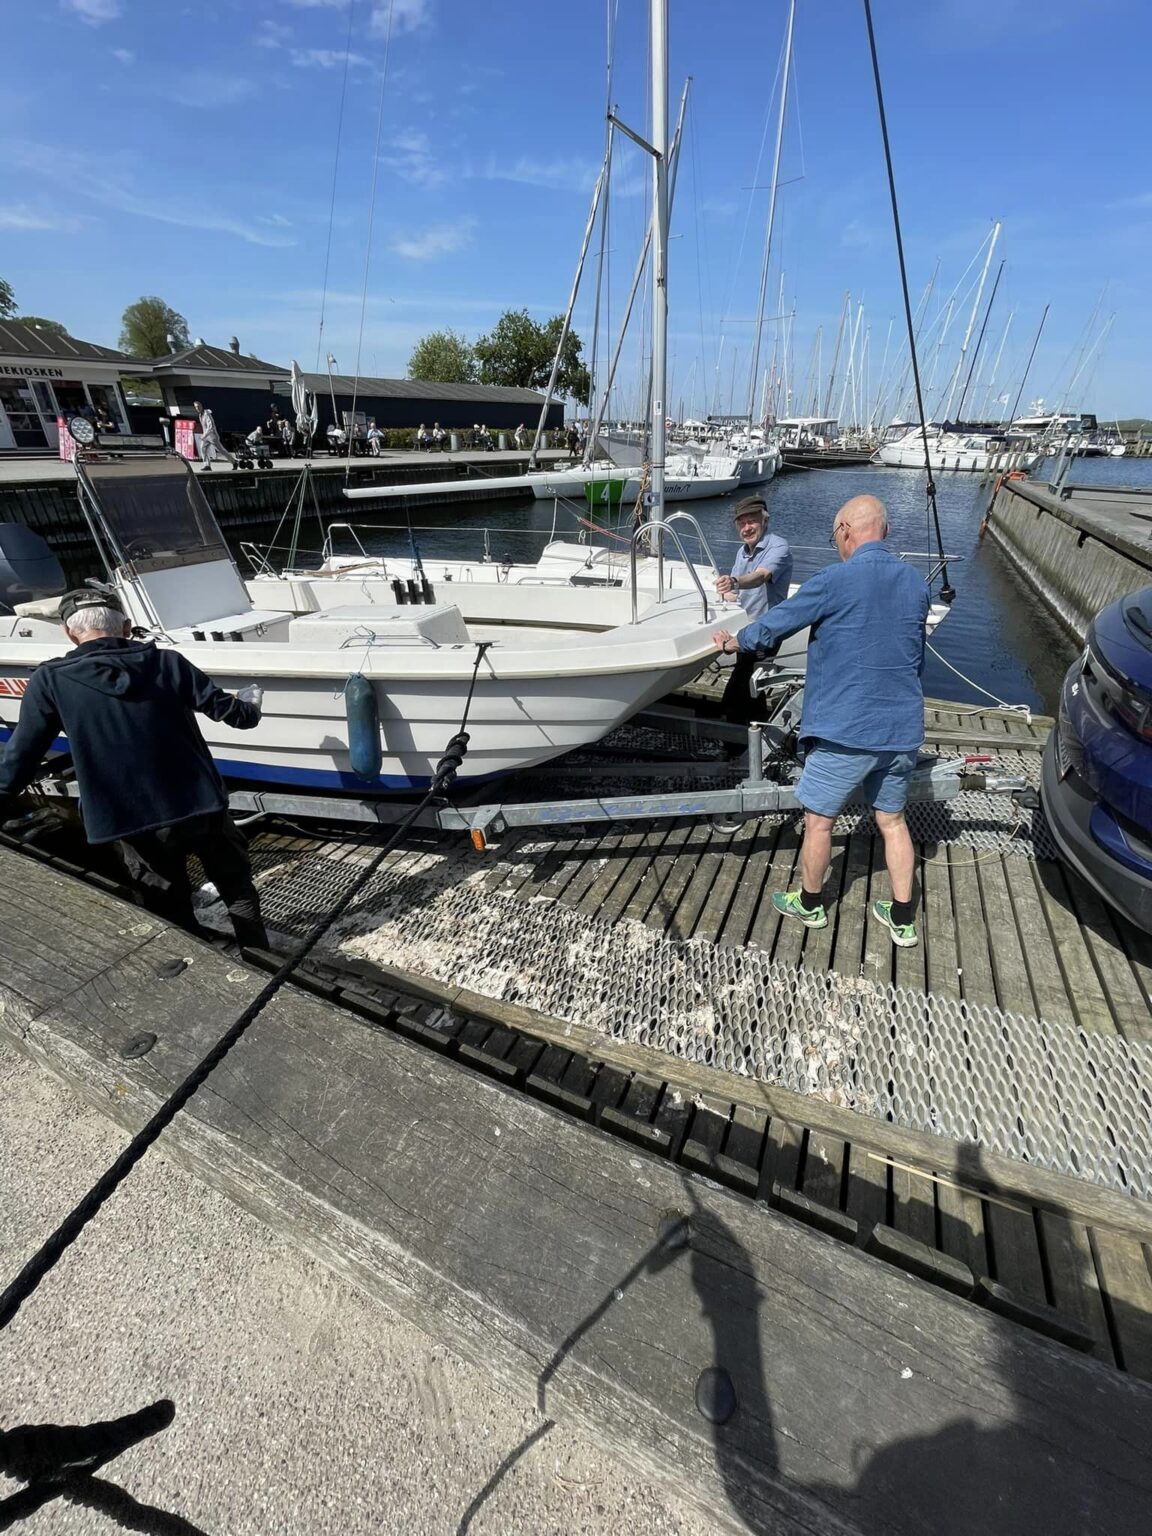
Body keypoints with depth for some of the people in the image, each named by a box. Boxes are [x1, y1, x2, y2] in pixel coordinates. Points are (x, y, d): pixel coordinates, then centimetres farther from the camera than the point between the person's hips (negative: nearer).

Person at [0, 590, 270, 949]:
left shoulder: (50, 680, -4)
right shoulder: (165, 661, -4)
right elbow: (228, 710, 2)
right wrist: (250, 707, 24)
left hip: (134, 822, 0)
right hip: (201, 807, 1)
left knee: (174, 914, 18)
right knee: (240, 892, 20)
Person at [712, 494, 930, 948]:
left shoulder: (834, 580, -14)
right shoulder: (916, 582, 6)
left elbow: (776, 622, -3)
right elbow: (917, 657, 18)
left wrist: (734, 641, 16)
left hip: (845, 729, -6)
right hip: (902, 729, 7)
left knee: (818, 821, 11)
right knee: (893, 821, 18)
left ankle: (809, 904, 29)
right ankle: (903, 920, 28)